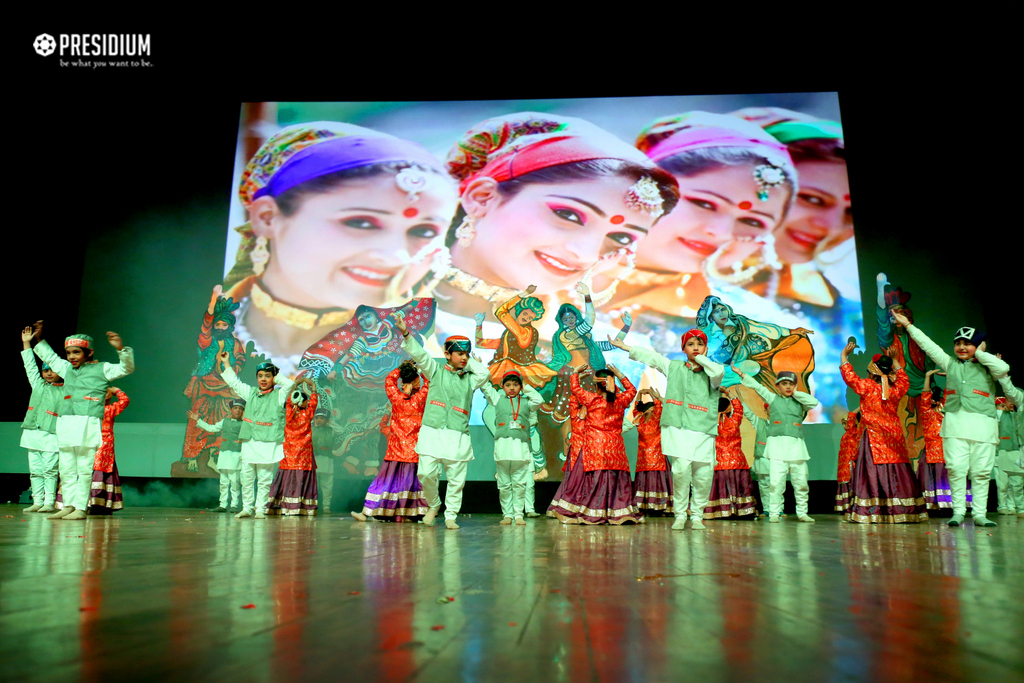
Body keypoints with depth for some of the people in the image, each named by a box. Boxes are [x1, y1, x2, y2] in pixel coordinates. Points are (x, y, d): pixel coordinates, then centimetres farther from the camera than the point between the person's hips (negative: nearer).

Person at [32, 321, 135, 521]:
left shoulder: (102, 369, 5)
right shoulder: (67, 369, 21)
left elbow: (127, 368, -3)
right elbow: (50, 357, 38)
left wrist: (121, 349, -18)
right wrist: (39, 340, 33)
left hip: (88, 425, -6)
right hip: (65, 425, 6)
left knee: (84, 469, -5)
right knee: (66, 469, 8)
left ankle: (80, 508, -1)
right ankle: (68, 505, 17)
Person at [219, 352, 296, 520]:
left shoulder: (279, 395, 2)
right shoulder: (250, 393, 14)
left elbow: (290, 384, -16)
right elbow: (234, 382, 24)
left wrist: (276, 377, 0)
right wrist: (226, 364, 25)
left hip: (268, 444, -4)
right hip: (249, 443, 4)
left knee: (264, 479, -1)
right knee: (246, 477, 6)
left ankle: (260, 509, 9)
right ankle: (247, 508, 17)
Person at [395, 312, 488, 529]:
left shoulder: (469, 379, 16)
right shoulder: (436, 370, 11)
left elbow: (485, 374, -1)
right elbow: (418, 353, 0)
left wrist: (470, 362, 11)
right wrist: (405, 333, -13)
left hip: (457, 436, 2)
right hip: (432, 432, -2)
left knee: (456, 478, 1)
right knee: (426, 473, -8)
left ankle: (451, 515, 16)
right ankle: (433, 505, 19)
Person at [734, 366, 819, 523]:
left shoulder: (799, 402, 16)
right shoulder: (772, 398, 14)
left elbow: (814, 402, -1)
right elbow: (757, 386, 9)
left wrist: (796, 393, 6)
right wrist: (741, 373, 4)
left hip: (796, 445, 2)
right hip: (777, 445, -2)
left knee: (801, 481, 5)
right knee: (776, 481, -9)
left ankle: (802, 513, 18)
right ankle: (774, 513, -3)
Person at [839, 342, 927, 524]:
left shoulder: (868, 387, -9)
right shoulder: (896, 390, 5)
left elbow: (849, 376, -6)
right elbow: (904, 379, 26)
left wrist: (844, 355, 5)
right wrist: (894, 361, 33)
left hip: (874, 438, -4)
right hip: (894, 439, 5)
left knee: (873, 473, -5)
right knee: (897, 474, 8)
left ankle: (871, 512, -8)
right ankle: (902, 511, 13)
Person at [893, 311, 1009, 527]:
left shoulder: (987, 367, 13)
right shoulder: (950, 363, 18)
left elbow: (1003, 368, -9)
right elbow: (928, 345, 17)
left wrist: (980, 354, 2)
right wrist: (908, 325, 16)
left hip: (982, 424, -1)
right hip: (955, 422, 1)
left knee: (981, 470, 0)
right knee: (956, 467, -6)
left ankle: (979, 513, 7)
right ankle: (958, 511, 1)